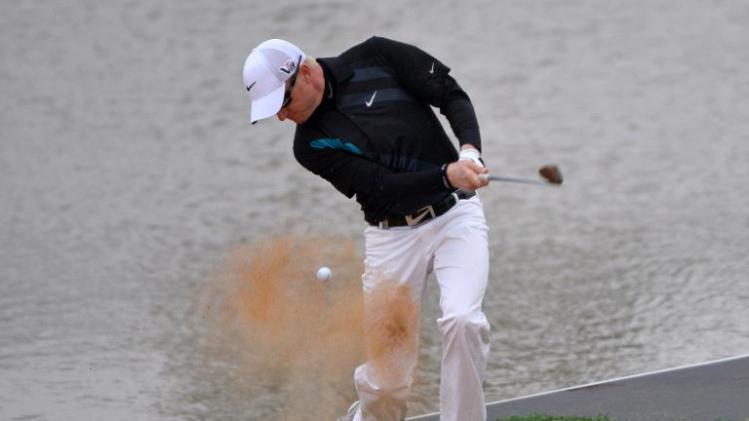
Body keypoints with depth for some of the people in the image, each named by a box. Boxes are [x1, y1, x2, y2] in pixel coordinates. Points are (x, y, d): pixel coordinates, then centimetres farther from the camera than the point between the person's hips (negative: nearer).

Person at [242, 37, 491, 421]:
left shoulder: (375, 58, -4)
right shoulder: (311, 145, -5)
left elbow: (452, 95, -3)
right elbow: (381, 185, -15)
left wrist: (470, 149, -21)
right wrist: (447, 174, -29)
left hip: (455, 212, -1)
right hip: (393, 235, 1)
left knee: (462, 320, -26)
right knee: (385, 379, -3)